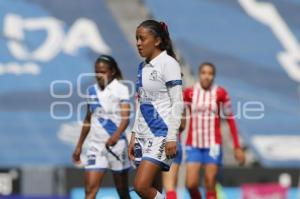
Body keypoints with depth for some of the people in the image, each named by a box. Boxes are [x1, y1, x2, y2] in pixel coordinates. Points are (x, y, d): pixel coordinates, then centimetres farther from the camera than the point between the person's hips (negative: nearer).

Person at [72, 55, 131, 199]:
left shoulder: (120, 89, -5)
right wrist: (79, 145, 20)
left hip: (116, 143, -3)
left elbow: (125, 117, -18)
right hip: (95, 144, 3)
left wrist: (116, 136, -36)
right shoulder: (92, 90, 10)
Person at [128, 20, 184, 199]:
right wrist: (135, 135, 17)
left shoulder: (168, 63, -9)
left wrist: (172, 137, -18)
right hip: (144, 134, 8)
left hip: (162, 134, -8)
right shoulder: (143, 67, 15)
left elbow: (178, 103, -13)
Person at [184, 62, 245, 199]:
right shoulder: (189, 93, 1)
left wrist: (237, 147, 3)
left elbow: (230, 120, 3)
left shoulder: (220, 93, -3)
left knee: (210, 186, -4)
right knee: (191, 185, -7)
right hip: (193, 145, 1)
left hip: (213, 145, -1)